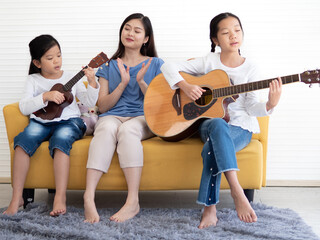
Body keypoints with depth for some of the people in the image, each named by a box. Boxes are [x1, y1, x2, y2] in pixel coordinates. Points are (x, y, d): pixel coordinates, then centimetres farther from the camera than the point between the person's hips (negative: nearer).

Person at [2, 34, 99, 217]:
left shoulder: (71, 78, 10)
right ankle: (17, 197, -25)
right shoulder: (33, 80, 10)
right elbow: (24, 108, -4)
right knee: (24, 139, -30)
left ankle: (60, 198, -38)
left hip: (68, 121, -1)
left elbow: (90, 102, 5)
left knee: (61, 139, -36)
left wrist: (92, 83, -12)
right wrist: (46, 96, -17)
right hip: (41, 122, 1)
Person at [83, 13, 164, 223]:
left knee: (127, 129, -38)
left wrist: (141, 82, -9)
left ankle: (133, 202, -44)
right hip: (112, 116, 1)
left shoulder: (156, 64, 15)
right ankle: (89, 197, -49)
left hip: (143, 118, -1)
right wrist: (123, 83, -5)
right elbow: (103, 106, 10)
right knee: (107, 127, -37)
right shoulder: (109, 66, 18)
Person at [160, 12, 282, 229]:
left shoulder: (249, 68, 4)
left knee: (212, 147, -36)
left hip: (241, 126, 0)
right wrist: (185, 86, -15)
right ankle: (236, 191, -44)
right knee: (218, 125, -39)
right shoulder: (209, 62, 5)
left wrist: (270, 104, -24)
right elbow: (168, 67, 3)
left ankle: (210, 208, -30)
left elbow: (251, 107, -2)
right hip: (208, 122, 0)